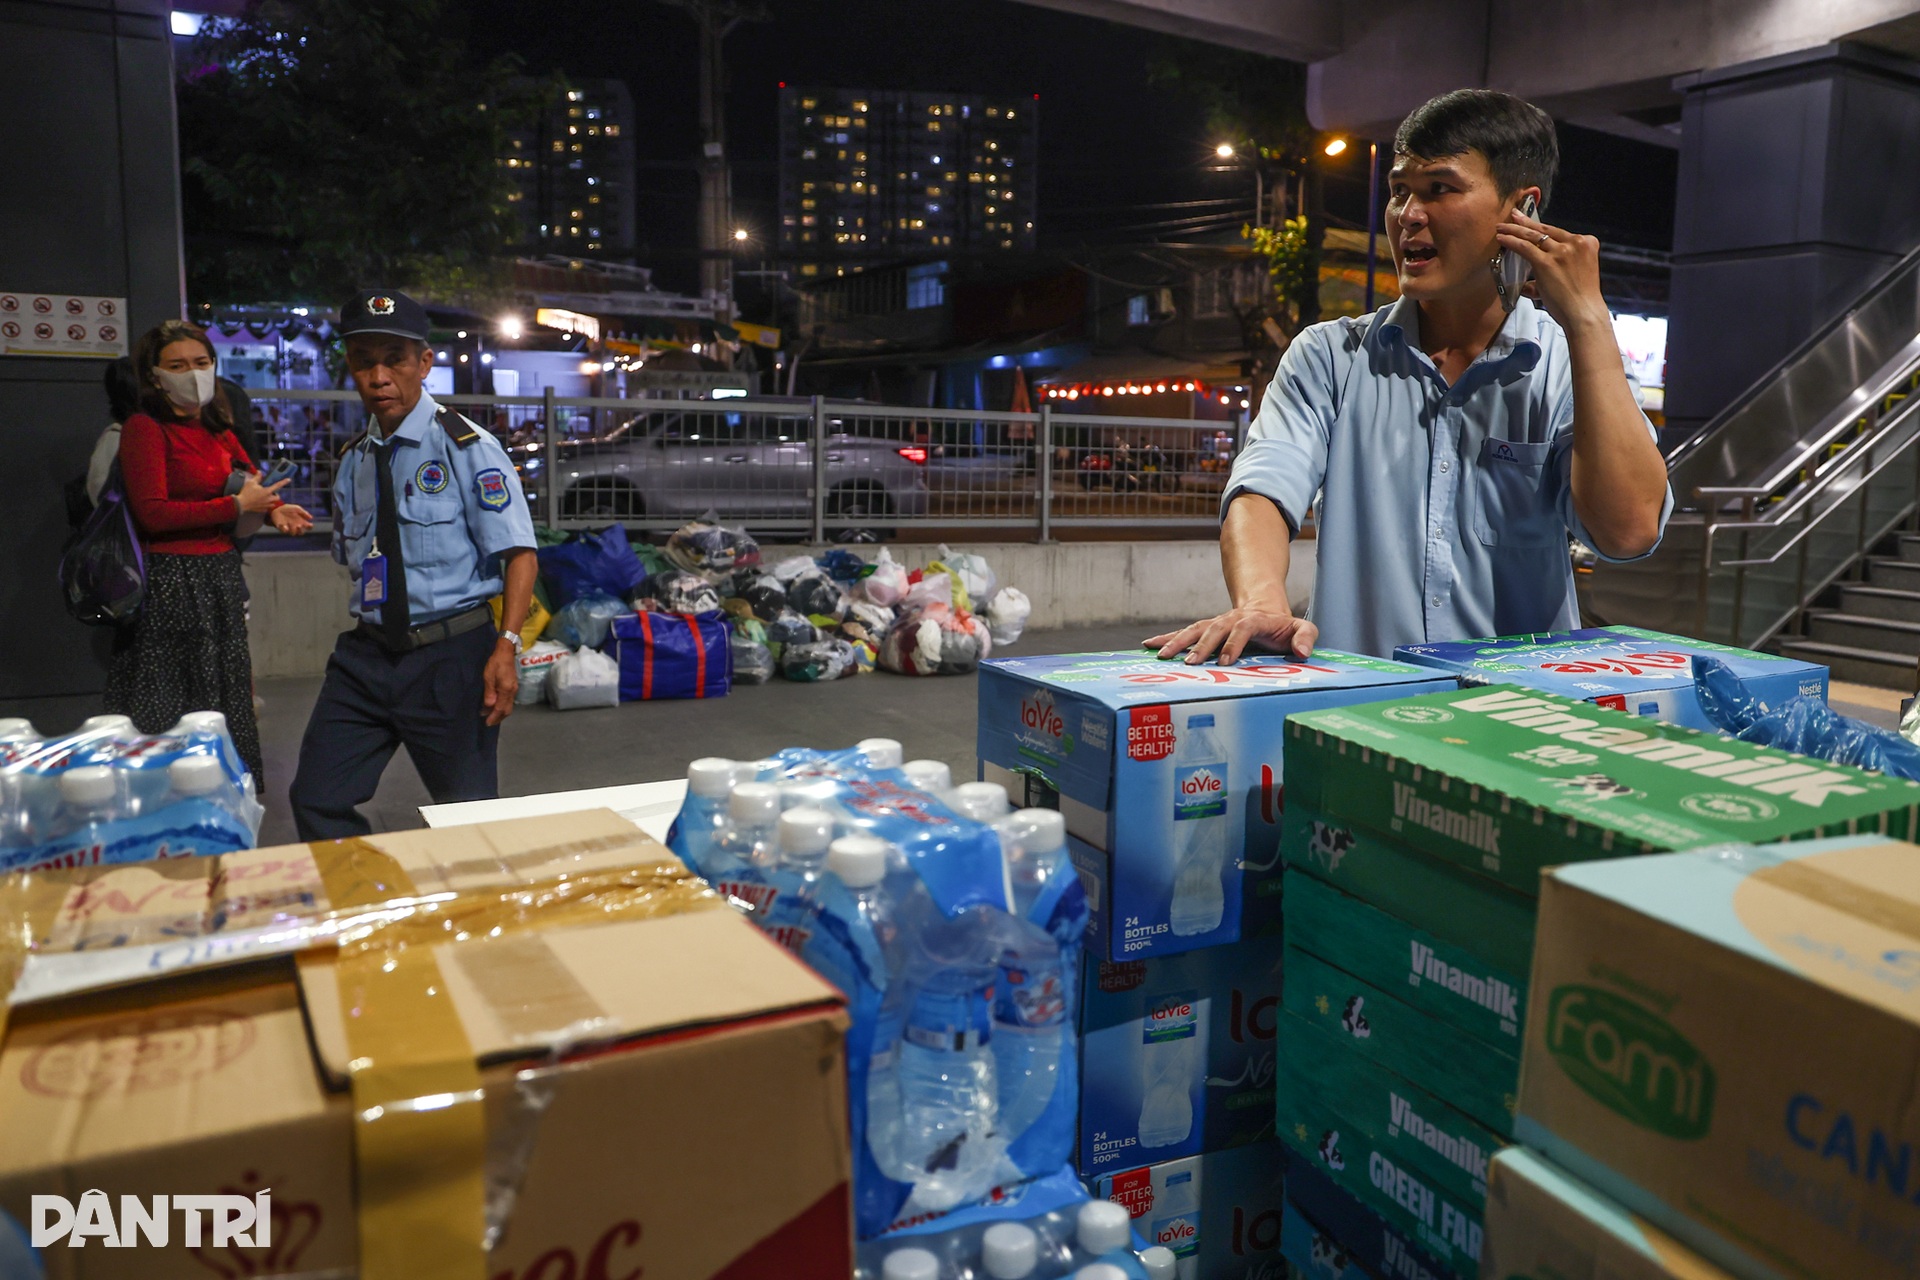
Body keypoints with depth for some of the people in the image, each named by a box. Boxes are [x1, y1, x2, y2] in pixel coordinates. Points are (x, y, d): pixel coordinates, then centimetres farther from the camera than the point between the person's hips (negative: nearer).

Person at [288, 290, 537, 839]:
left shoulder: (467, 447, -7)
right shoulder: (353, 462, 11)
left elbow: (519, 552, -13)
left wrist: (506, 645, -23)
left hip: (451, 655, -5)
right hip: (365, 654, 6)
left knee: (468, 811, 5)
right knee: (316, 802, 4)